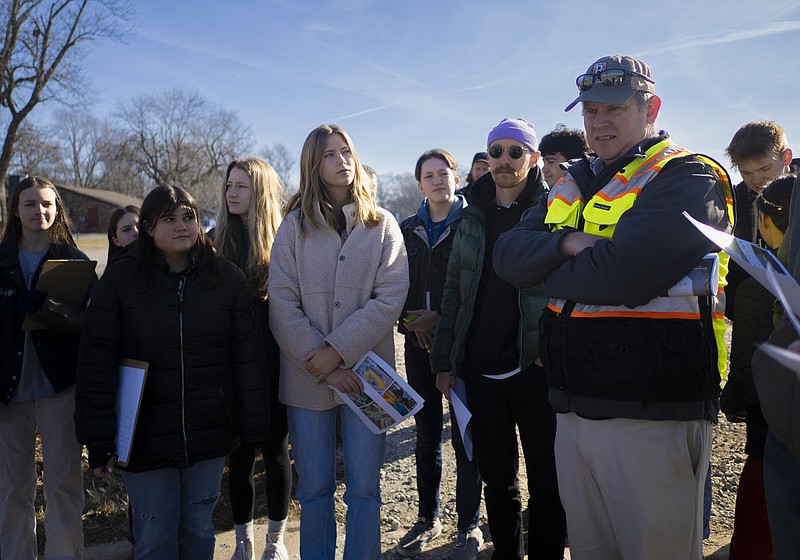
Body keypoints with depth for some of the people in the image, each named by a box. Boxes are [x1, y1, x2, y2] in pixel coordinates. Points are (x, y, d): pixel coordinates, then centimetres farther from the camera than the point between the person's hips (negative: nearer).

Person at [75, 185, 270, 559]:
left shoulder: (227, 278, -1)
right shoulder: (119, 280, -5)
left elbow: (248, 358, 0)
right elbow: (97, 363, -6)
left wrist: (252, 428, -1)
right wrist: (99, 440, -9)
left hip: (210, 434, 2)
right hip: (144, 439, -1)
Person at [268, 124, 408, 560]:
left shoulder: (382, 225, 4)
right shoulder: (295, 225, 4)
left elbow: (391, 296, -6)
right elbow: (282, 303, -3)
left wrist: (338, 351, -14)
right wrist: (319, 364, -12)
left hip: (365, 374, 0)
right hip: (307, 377, 1)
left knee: (364, 490, 6)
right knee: (314, 491, 10)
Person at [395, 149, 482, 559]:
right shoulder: (409, 230, 11)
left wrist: (442, 318, -15)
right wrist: (412, 321, -6)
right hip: (419, 343, 4)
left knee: (465, 436, 2)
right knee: (426, 436, 11)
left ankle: (469, 526, 17)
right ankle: (428, 518, 26)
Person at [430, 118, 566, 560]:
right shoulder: (472, 217, 11)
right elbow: (453, 292, 11)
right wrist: (444, 360, 8)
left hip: (535, 368, -4)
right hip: (480, 370, 4)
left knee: (545, 479, 9)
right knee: (496, 476, 16)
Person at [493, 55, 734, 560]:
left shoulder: (687, 177, -8)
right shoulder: (572, 187, 15)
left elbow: (623, 274, -24)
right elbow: (508, 256, 4)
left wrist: (553, 274, -5)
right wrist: (568, 243, -14)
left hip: (654, 415, -6)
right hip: (575, 410, 7)